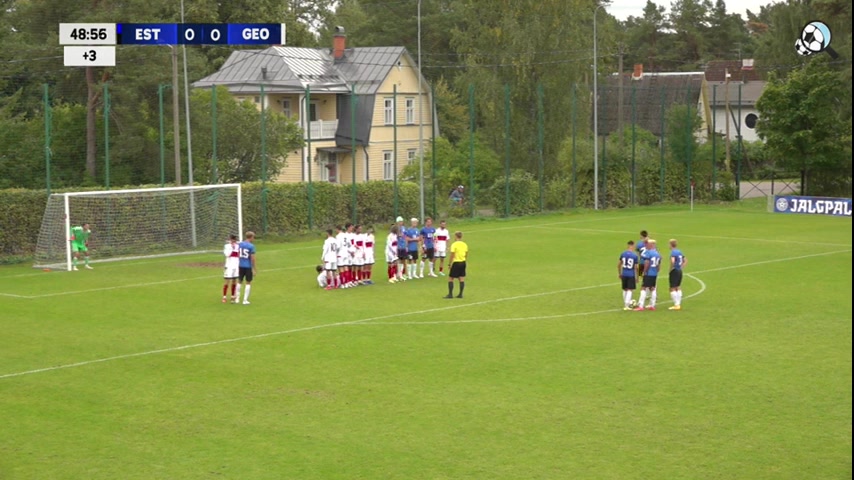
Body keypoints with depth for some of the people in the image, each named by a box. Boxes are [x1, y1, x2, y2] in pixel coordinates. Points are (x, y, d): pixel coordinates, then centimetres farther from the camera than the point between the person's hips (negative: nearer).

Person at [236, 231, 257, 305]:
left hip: (241, 266, 5)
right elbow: (252, 258, -14)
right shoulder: (251, 246, -13)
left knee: (240, 282, 17)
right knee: (248, 283, 6)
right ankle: (245, 300, 5)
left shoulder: (240, 244, 3)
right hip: (248, 266, -5)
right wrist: (254, 269, -8)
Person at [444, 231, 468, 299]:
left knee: (450, 278, 3)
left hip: (456, 263, -6)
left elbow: (452, 256, -14)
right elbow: (466, 255, 11)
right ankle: (460, 294, 10)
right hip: (463, 263, 6)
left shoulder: (454, 245, -13)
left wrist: (449, 264, -6)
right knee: (462, 279, 8)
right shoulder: (465, 245, 6)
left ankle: (450, 294, 1)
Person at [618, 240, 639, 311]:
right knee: (630, 290, 0)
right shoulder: (635, 255, -10)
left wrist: (619, 274, 21)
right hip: (631, 275, -4)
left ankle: (625, 304, 24)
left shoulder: (623, 254, 0)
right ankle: (627, 305, -10)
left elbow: (619, 265, 7)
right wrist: (637, 277, 2)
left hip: (624, 274, 4)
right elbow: (636, 267, -8)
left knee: (625, 289, 16)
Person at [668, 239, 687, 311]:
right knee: (678, 288, 15)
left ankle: (676, 305, -5)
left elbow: (672, 261, -32)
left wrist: (670, 269, -18)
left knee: (673, 288, -2)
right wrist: (681, 267, 15)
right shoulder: (680, 252, 10)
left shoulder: (673, 252, -16)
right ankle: (679, 304, 17)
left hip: (674, 271, -8)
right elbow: (685, 261, 19)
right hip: (679, 271, 8)